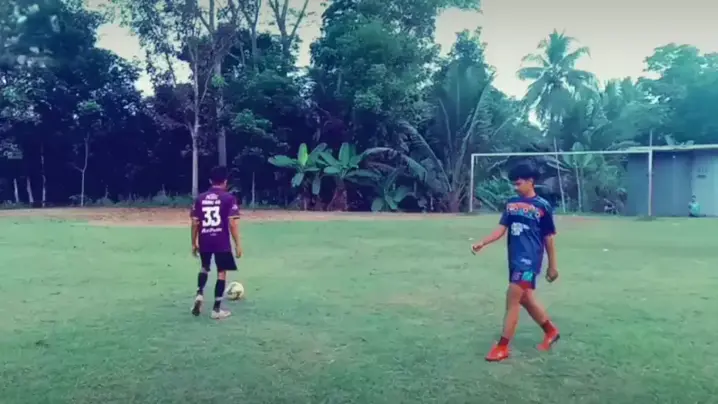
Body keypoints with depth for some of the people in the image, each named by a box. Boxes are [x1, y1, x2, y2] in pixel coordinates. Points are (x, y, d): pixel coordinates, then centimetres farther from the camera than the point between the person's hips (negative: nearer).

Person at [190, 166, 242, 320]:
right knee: (222, 272, 6)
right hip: (222, 242, -4)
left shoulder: (200, 198, 5)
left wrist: (194, 243, 14)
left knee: (205, 268, 26)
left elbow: (195, 223, 5)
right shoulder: (229, 198, -6)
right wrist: (237, 244, -7)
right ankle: (217, 309, 8)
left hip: (204, 242, 4)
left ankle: (199, 294, 5)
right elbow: (232, 223, -12)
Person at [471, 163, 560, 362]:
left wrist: (552, 265, 4)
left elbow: (549, 238, 1)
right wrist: (482, 243, -9)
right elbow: (501, 228, 6)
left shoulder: (542, 206, -4)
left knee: (513, 297, -11)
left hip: (530, 259, -6)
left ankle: (502, 346, -2)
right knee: (526, 299, 15)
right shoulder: (511, 203, 9)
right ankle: (551, 331, 39)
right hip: (515, 258, 6)